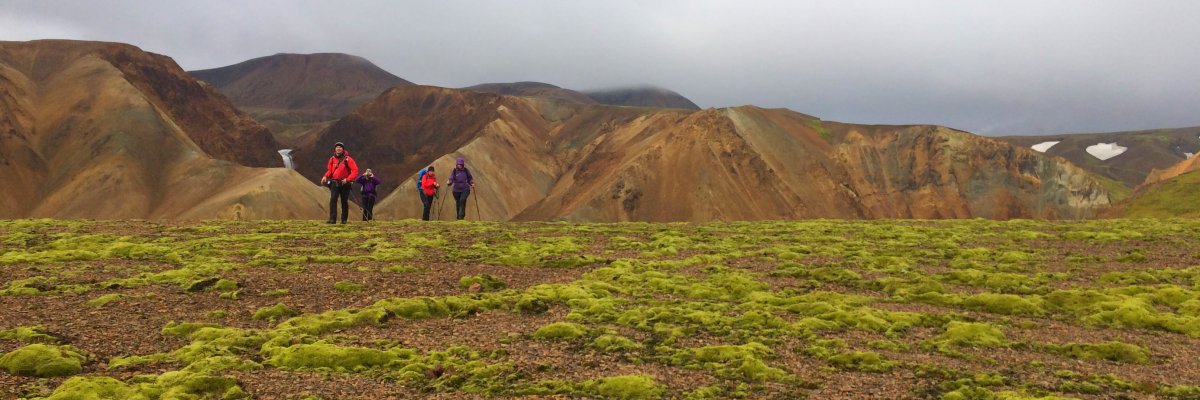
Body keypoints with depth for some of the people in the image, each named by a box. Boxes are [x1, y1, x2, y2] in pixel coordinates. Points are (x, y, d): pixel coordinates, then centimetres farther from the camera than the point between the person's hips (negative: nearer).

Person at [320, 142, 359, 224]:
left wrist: (347, 179, -21)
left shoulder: (347, 159, -7)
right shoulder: (332, 159, 5)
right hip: (334, 182, 2)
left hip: (344, 183, -2)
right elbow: (329, 170, 14)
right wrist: (325, 176, -7)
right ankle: (332, 219, -16)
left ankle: (344, 219, 18)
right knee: (333, 200, -12)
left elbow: (355, 170, -11)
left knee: (344, 202, 6)